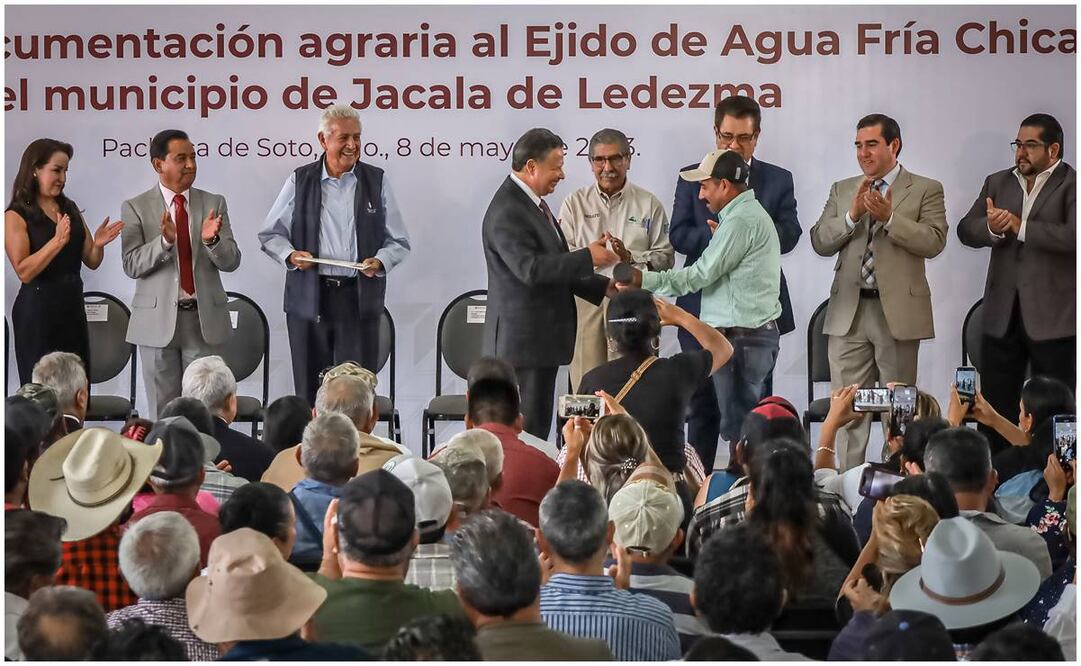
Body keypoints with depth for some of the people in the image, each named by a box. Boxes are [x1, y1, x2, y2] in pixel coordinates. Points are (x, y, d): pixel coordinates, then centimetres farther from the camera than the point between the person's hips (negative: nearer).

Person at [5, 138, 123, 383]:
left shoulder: (70, 209, 12)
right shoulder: (16, 216, -7)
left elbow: (91, 261, 14)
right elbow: (24, 271, -16)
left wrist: (98, 244, -7)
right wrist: (57, 241, -24)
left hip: (72, 307, 6)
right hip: (38, 310, -6)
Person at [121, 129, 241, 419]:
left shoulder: (214, 204, 6)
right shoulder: (136, 208, 0)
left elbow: (231, 262, 2)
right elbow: (132, 265, -8)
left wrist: (212, 240, -19)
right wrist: (165, 240, -24)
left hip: (204, 318, 2)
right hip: (158, 319, -1)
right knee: (162, 410, 5)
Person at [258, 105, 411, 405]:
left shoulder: (376, 181, 7)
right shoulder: (300, 180, 7)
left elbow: (399, 242, 10)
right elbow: (270, 234, 11)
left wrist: (380, 261, -11)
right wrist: (291, 255, -9)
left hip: (359, 298, 0)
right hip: (309, 299, 0)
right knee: (309, 390, 3)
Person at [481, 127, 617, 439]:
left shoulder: (533, 203, 16)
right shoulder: (506, 213, -17)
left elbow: (556, 267, 21)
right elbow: (530, 269, -27)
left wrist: (604, 287, 11)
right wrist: (587, 257, -22)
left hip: (542, 338, 10)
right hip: (522, 340, -10)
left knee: (538, 426, 11)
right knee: (526, 429, -9)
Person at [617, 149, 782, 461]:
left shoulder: (741, 221, -14)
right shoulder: (751, 214, 19)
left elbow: (701, 274, -14)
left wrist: (645, 280, -11)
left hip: (741, 338, -10)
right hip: (755, 333, 10)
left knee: (738, 426, -8)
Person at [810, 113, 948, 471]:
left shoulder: (926, 190, 2)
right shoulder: (842, 190, 13)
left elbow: (934, 242, -11)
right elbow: (820, 242, 4)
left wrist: (890, 217, -20)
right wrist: (852, 215, -11)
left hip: (898, 311, -3)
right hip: (849, 312, 3)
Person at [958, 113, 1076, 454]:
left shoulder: (1070, 184, -4)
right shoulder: (998, 183, 15)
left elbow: (1072, 235, -20)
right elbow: (966, 230, 7)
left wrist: (1020, 227, -16)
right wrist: (991, 228, -15)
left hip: (1052, 318, -5)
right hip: (1002, 315, 5)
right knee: (994, 409, 8)